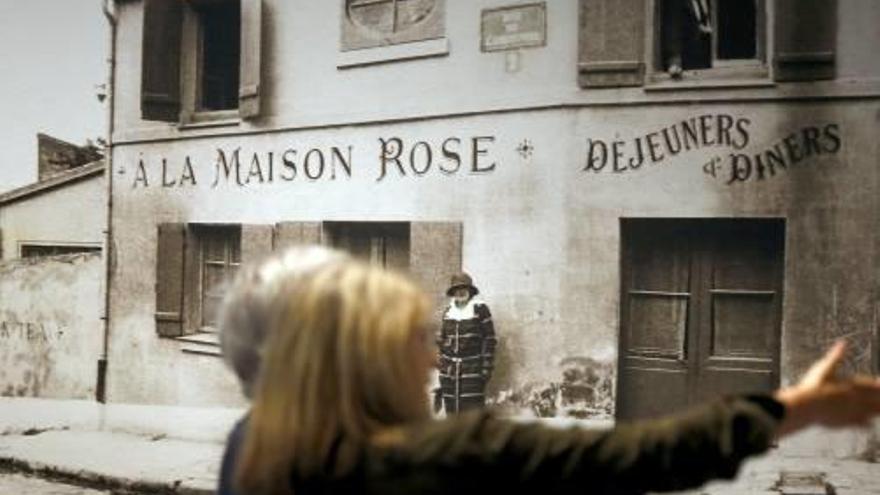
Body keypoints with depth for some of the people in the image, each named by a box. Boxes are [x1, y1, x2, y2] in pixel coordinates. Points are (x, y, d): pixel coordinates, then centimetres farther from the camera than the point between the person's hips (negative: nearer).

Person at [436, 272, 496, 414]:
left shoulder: (480, 309, -1)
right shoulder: (448, 311, 12)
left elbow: (489, 340, -2)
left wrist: (487, 367, -8)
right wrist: (440, 365, 13)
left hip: (472, 370, -4)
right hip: (450, 370, 4)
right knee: (451, 410, 7)